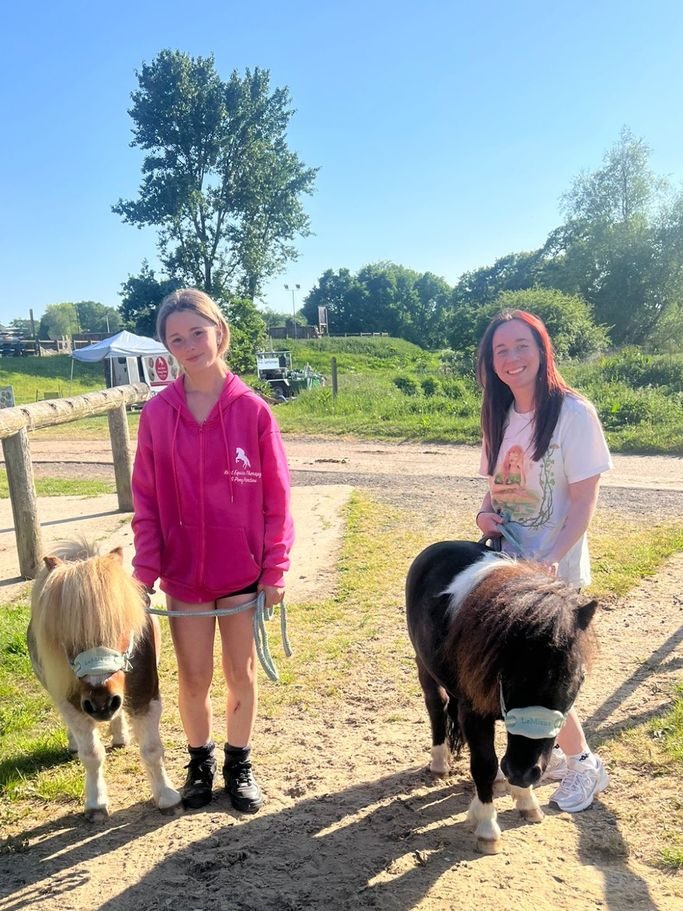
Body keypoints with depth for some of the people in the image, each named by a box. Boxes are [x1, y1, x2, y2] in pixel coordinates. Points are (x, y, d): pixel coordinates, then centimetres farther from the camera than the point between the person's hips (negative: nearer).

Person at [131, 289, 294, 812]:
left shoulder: (252, 410, -9)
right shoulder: (157, 414, -4)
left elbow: (276, 496, -6)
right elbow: (146, 499, 0)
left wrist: (275, 569, -6)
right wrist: (146, 568, -5)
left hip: (243, 571, -1)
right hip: (183, 572, 1)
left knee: (241, 674, 13)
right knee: (193, 678, 13)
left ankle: (239, 764, 35)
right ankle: (200, 761, 37)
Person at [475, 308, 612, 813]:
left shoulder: (573, 413, -14)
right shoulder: (500, 416, 5)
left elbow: (584, 501, -15)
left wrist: (550, 560, -24)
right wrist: (485, 512, -6)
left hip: (552, 569, -6)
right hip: (506, 561, 6)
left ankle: (584, 764, 25)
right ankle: (547, 751, 36)